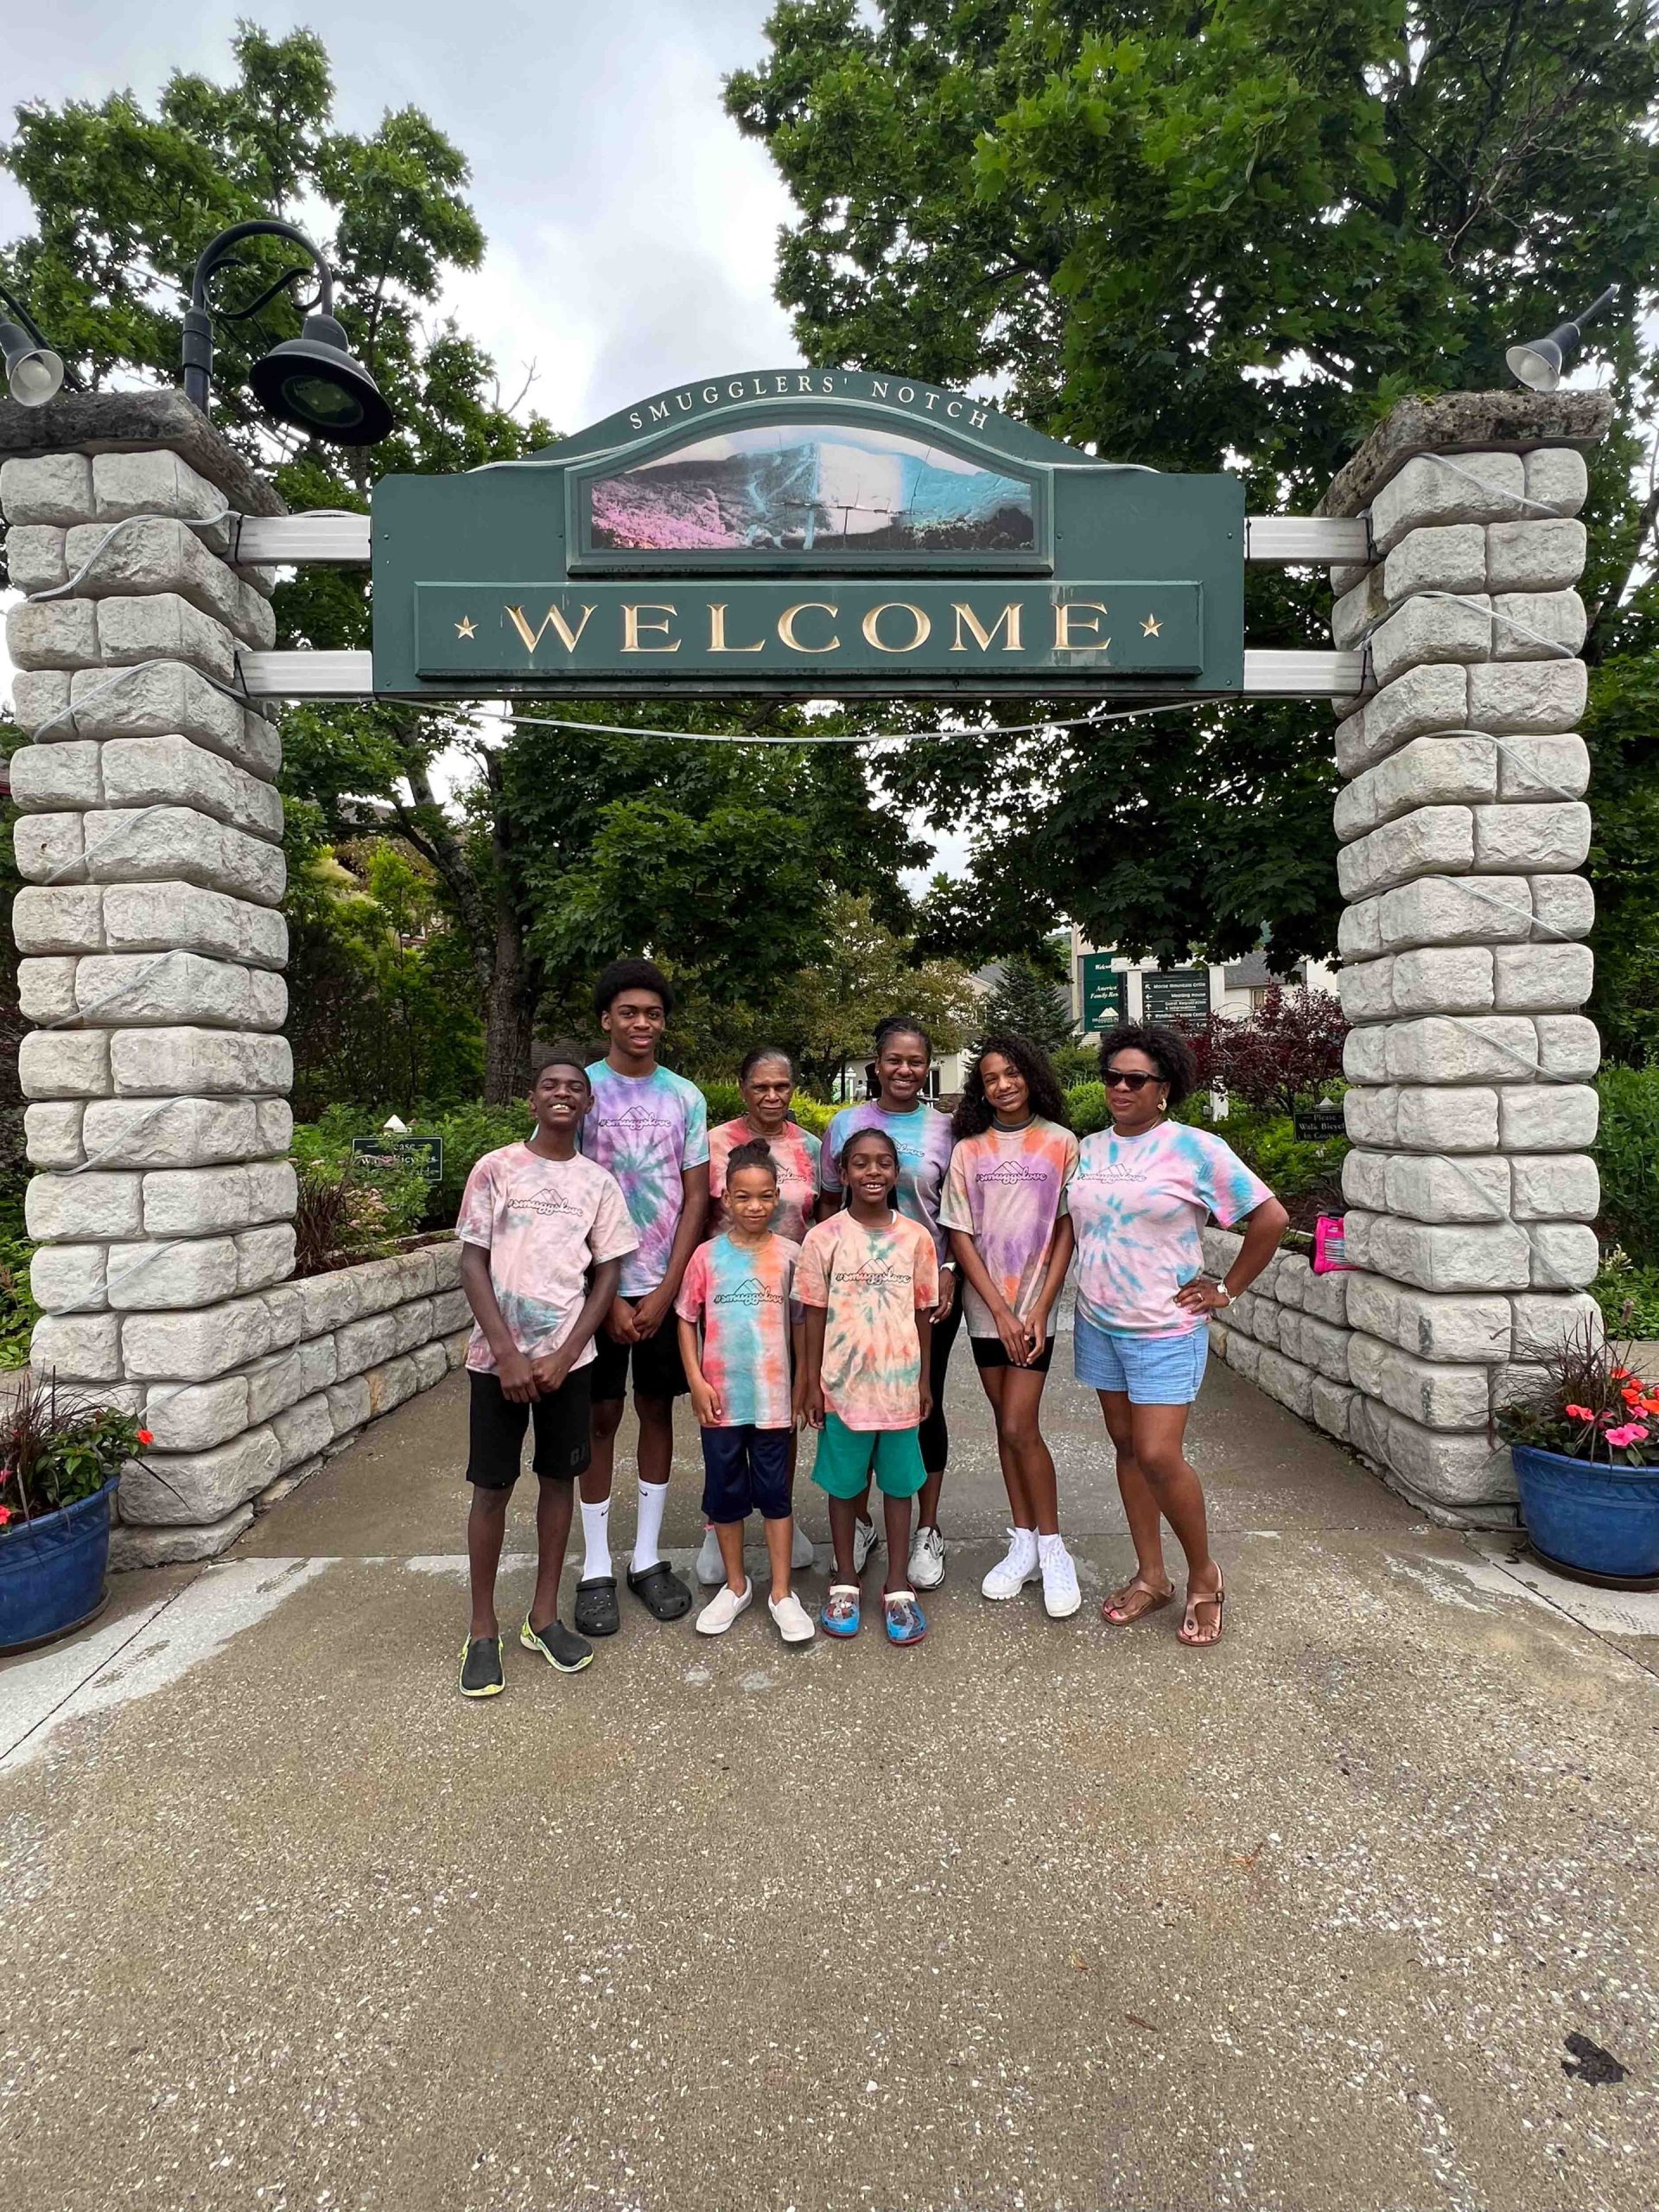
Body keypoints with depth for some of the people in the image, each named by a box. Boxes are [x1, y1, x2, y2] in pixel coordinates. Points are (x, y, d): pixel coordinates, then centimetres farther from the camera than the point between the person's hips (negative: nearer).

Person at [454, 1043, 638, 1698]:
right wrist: (507, 1354, -12)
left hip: (567, 1357, 2)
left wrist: (563, 1357, -7)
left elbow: (607, 1274, 3)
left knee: (558, 1478, 10)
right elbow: (473, 1263, -5)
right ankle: (482, 1630, 20)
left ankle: (544, 1617, 25)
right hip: (498, 1356, -2)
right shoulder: (495, 1169, -3)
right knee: (492, 1487, 4)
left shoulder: (598, 1183, 2)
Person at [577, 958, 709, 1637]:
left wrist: (666, 1290, -6)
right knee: (601, 1416, 5)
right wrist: (609, 1296, -10)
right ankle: (595, 1569, 17)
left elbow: (696, 1197, 2)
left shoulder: (685, 1096, 3)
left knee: (657, 1409, 10)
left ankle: (647, 1558, 23)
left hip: (666, 1285, 2)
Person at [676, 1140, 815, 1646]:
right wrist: (696, 1381, -5)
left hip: (774, 1396, 0)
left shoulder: (789, 1254, -2)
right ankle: (735, 1585, 32)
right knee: (724, 1491, 13)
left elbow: (801, 1323, 4)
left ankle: (782, 1593, 22)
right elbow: (687, 1320, 2)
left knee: (775, 1492, 9)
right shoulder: (707, 1255, -3)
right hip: (720, 1398, 1)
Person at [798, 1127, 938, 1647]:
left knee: (898, 1484, 11)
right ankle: (845, 1581, 30)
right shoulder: (824, 1238, -6)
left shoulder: (915, 1237, -2)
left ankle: (896, 1586, 27)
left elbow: (923, 1313, 5)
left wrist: (923, 1380, 8)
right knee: (843, 1485, 12)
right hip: (843, 1384, -1)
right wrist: (812, 1384, -2)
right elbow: (815, 1315, -2)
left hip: (899, 1385, 1)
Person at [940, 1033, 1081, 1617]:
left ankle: (1052, 1549, 11)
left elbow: (1067, 1229, -4)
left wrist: (1038, 1311, -10)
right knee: (1007, 1425, 10)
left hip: (1035, 1307, -3)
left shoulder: (1059, 1143, -3)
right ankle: (1024, 1541, 24)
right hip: (986, 1307, 3)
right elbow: (960, 1235, -1)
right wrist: (1000, 1309, -8)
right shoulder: (968, 1149, 1)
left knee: (1019, 1427, -7)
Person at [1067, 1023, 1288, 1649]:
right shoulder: (1088, 1149, 6)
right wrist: (1088, 1284, 8)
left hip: (1164, 1330, -5)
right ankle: (1150, 1577, 27)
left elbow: (1270, 1217, -9)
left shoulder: (1195, 1149, -11)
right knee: (1126, 1448, 12)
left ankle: (1204, 1577, 16)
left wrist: (1227, 1289, -6)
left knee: (1158, 1456, -9)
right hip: (1098, 1324, 6)